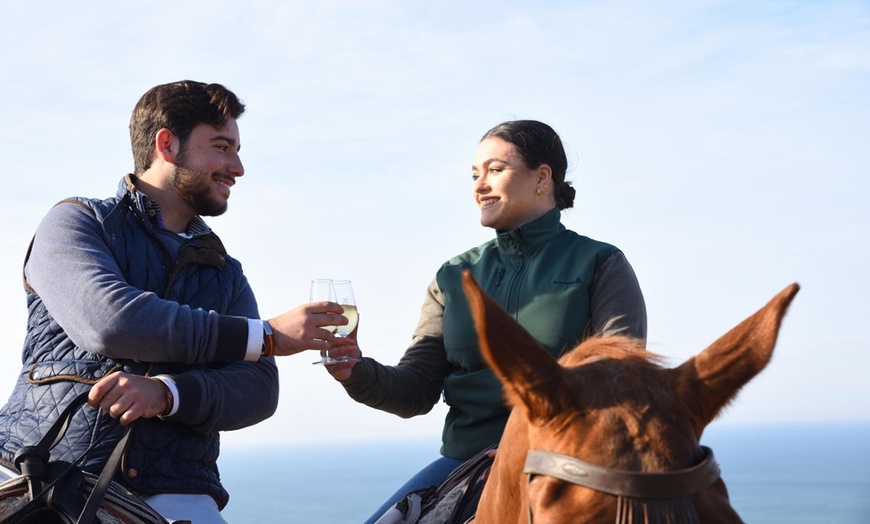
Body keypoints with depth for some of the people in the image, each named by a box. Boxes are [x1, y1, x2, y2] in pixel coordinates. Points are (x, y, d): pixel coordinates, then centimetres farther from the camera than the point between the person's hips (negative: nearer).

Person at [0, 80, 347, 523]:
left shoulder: (226, 274, 21)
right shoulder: (77, 222, 8)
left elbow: (259, 389, 7)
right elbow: (106, 320, -12)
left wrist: (167, 392, -14)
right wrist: (266, 335, -9)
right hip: (51, 471, -3)